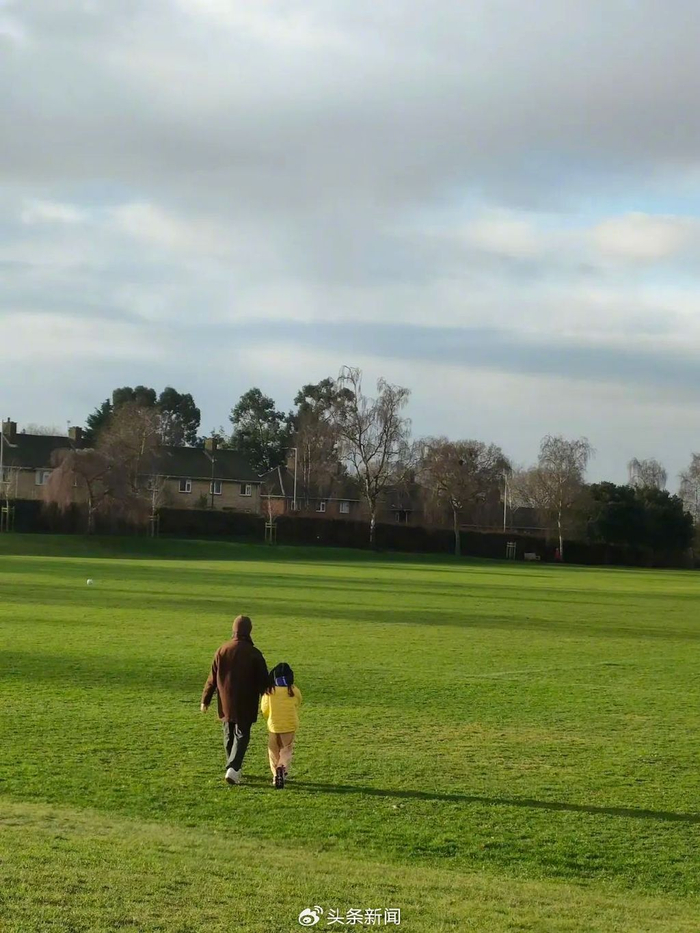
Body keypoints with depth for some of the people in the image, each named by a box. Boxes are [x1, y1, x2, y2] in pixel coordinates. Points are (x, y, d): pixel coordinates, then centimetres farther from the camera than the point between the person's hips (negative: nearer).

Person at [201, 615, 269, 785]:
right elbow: (263, 680, -5)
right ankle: (233, 768, -14)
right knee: (242, 736, 2)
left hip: (226, 703, 3)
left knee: (229, 736, 16)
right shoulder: (254, 654, -10)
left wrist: (205, 700, 11)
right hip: (246, 705, -3)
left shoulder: (222, 650, -3)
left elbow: (212, 678, 3)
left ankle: (233, 769, 26)